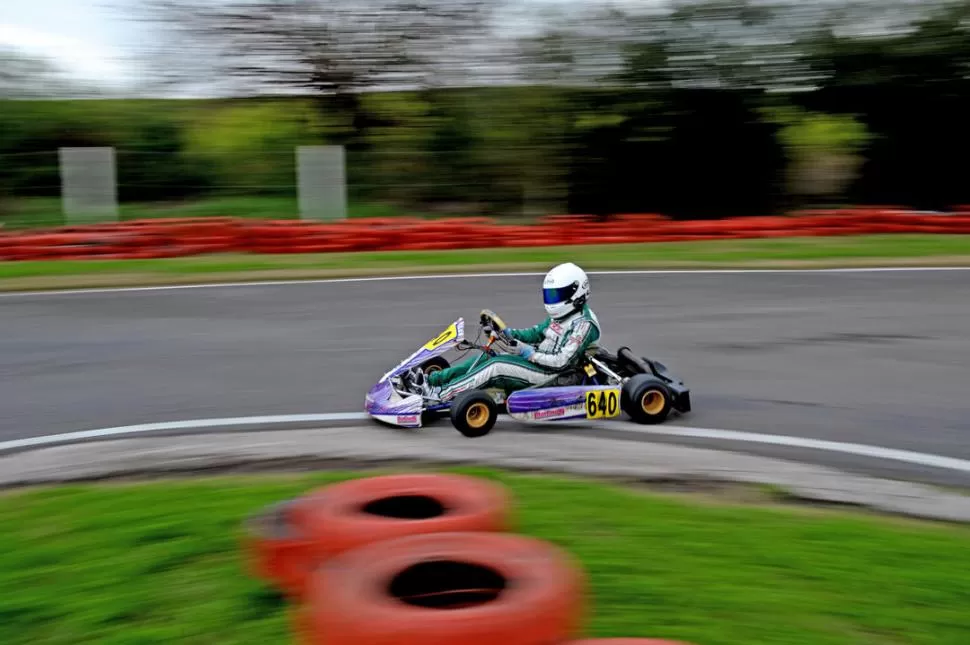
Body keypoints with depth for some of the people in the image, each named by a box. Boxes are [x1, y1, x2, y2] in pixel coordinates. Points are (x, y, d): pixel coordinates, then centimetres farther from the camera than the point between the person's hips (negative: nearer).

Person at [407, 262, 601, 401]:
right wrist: (507, 333, 2)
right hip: (538, 360, 9)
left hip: (551, 374, -9)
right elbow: (535, 334, 18)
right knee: (487, 357, -4)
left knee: (496, 366, -23)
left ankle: (441, 394, -24)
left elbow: (562, 362, -22)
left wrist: (529, 353, -21)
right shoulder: (561, 316, 15)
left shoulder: (584, 323, -15)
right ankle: (432, 380, -8)